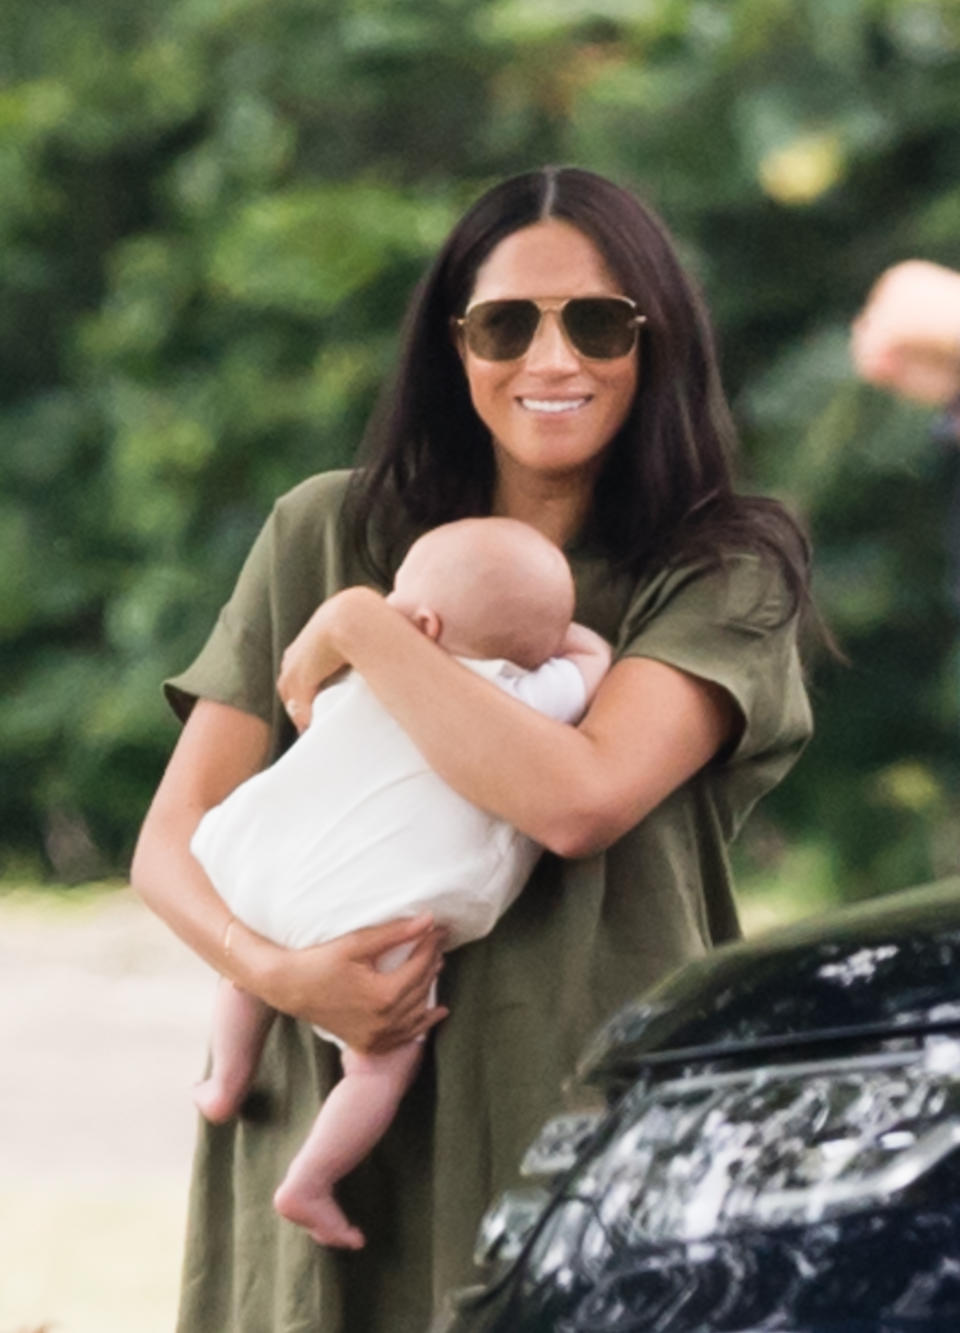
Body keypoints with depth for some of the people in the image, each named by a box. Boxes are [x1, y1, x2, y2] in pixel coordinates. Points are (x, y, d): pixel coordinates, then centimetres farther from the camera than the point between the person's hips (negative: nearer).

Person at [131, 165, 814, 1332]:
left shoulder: (722, 576, 1)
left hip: (598, 1137, -2)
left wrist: (362, 628, -10)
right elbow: (172, 839, 4)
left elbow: (579, 799, -17)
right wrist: (273, 970, -15)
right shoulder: (326, 535, 8)